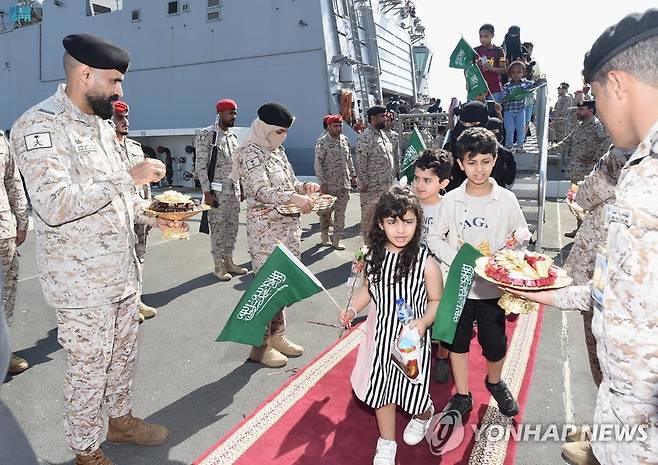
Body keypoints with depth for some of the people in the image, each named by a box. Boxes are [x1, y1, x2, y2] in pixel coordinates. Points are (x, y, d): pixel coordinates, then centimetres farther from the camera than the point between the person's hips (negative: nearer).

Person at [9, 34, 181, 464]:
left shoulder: (101, 124, 10)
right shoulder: (40, 125, -17)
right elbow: (55, 205, -29)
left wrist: (153, 217, 6)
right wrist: (129, 177, -27)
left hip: (123, 271, 8)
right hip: (82, 283, -8)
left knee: (123, 354, 22)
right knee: (89, 368, 8)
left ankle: (121, 420, 44)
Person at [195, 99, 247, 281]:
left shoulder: (233, 136, 13)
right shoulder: (206, 135, -8)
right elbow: (201, 166, -11)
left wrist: (241, 188, 14)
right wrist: (207, 192, -16)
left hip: (234, 190, 7)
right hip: (217, 191, -7)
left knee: (232, 227, 11)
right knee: (217, 229, 0)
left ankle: (228, 262, 22)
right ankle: (218, 266, 11)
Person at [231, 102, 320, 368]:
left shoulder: (278, 150, 15)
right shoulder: (251, 154, -10)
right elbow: (262, 191, -22)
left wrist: (305, 187, 0)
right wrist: (294, 198, -36)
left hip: (288, 227, 8)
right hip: (265, 230, -8)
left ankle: (277, 336, 27)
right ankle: (261, 345, 11)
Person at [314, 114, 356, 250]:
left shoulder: (345, 140, 8)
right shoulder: (322, 143, -10)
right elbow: (318, 164, -12)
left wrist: (353, 175, 15)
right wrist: (322, 182, -16)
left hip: (344, 183, 5)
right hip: (329, 184, -5)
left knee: (340, 213, 6)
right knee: (326, 211, 7)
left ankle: (337, 239, 14)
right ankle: (324, 235, 29)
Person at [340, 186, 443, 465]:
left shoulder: (425, 261, -17)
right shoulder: (374, 256, -6)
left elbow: (436, 300, -7)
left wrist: (424, 321, -24)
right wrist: (352, 309, -4)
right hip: (381, 333, 4)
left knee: (411, 388, 10)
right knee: (380, 387, 15)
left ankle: (424, 415, 49)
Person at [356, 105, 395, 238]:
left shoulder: (383, 134, 13)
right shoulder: (365, 138, -14)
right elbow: (360, 163, -17)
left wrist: (393, 174, 18)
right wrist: (363, 183, -19)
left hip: (387, 184, 8)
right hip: (372, 186, -8)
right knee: (369, 214, 2)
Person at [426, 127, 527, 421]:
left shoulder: (506, 199, -6)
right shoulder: (451, 199, -5)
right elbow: (434, 237, 0)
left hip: (492, 287, 0)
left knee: (495, 345, 11)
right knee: (457, 341, 12)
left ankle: (494, 382, 43)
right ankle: (462, 396, 31)